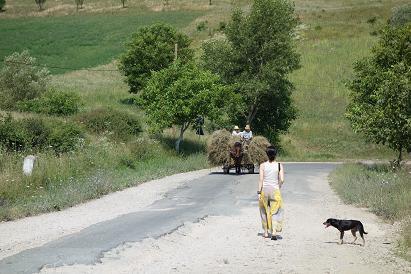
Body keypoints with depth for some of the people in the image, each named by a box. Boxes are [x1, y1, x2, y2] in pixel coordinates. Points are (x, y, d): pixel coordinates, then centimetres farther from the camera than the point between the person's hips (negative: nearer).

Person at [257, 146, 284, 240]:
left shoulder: (263, 165, -4)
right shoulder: (279, 165, -3)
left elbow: (261, 180, -8)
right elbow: (282, 180, -7)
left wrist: (259, 192, -5)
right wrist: (278, 188, 11)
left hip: (264, 189, 1)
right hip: (275, 190, -1)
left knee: (264, 211, 16)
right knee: (275, 212, 4)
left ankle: (266, 232, 23)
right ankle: (274, 232, -14)